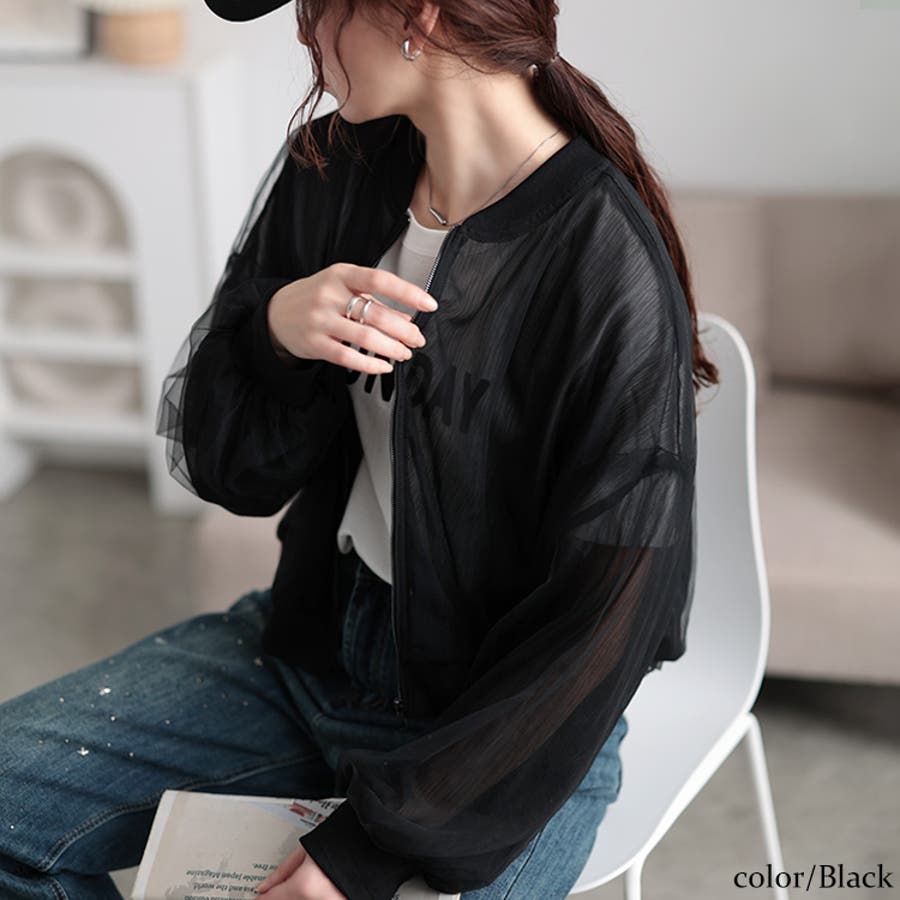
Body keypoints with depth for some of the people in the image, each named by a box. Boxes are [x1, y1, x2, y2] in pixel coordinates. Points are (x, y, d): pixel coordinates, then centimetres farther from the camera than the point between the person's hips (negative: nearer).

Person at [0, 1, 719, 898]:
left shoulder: (609, 271, -22)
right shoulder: (329, 170, -3)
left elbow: (605, 620, -19)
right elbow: (220, 466, 2)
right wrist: (275, 330, -20)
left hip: (505, 736, -5)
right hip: (310, 640, 6)